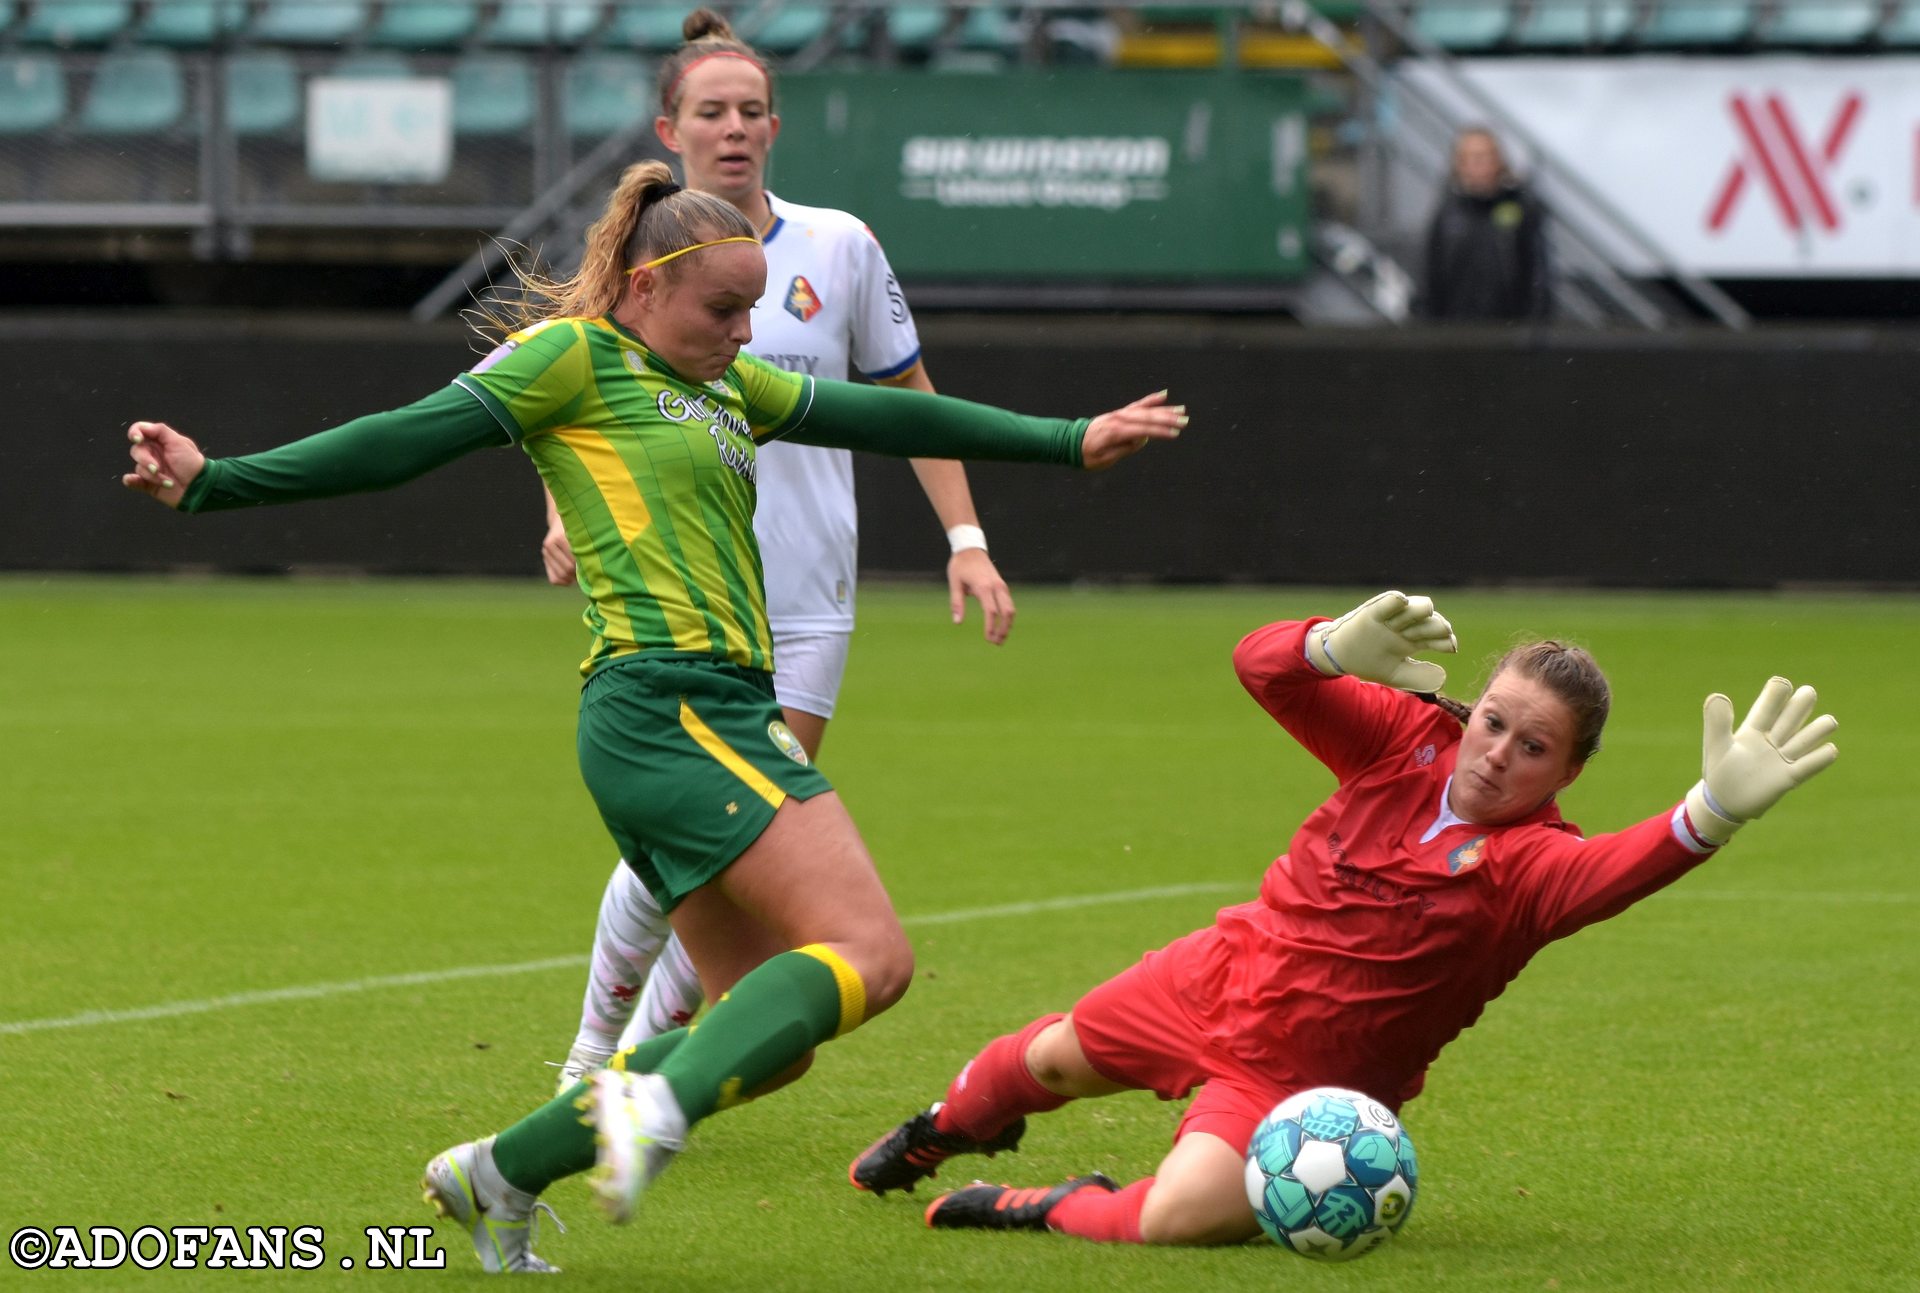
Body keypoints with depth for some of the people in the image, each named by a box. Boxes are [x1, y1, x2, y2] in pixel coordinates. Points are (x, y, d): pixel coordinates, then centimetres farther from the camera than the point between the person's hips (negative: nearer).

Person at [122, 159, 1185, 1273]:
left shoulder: (725, 384, 24)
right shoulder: (574, 356, 0)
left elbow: (883, 417, 30)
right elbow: (411, 439, -6)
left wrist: (1067, 442, 32)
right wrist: (218, 483, -15)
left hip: (728, 713, 9)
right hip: (667, 707, -9)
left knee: (767, 1036, 8)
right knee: (867, 955, -19)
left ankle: (499, 1176, 12)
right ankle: (655, 1105, -33)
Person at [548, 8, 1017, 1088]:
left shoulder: (839, 248, 3)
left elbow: (910, 400, 11)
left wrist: (967, 540, 4)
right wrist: (568, 515, -10)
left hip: (802, 604, 1)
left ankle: (647, 1061, 14)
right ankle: (594, 1049, 10)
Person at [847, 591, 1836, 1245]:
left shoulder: (1532, 864, -24)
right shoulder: (1407, 740, -11)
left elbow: (1621, 870, -47)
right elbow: (1261, 667, -16)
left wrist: (1712, 812, -68)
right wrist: (1343, 648, -39)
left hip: (1298, 1082, -4)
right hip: (1221, 977, 5)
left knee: (1179, 1220, -29)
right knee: (1051, 1062, 27)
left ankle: (1044, 1214, 1)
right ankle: (950, 1128, 61)